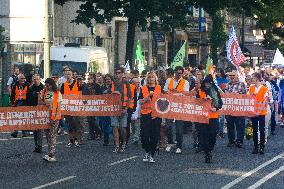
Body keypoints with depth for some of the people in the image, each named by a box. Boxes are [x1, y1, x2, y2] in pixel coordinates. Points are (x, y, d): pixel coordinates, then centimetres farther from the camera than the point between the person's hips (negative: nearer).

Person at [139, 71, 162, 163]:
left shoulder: (159, 88, 7)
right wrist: (148, 95, -16)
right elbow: (140, 101, -2)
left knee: (155, 136, -1)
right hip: (145, 114, 0)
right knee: (144, 135, -4)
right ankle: (147, 152, 16)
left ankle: (152, 155, 8)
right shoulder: (143, 89, 7)